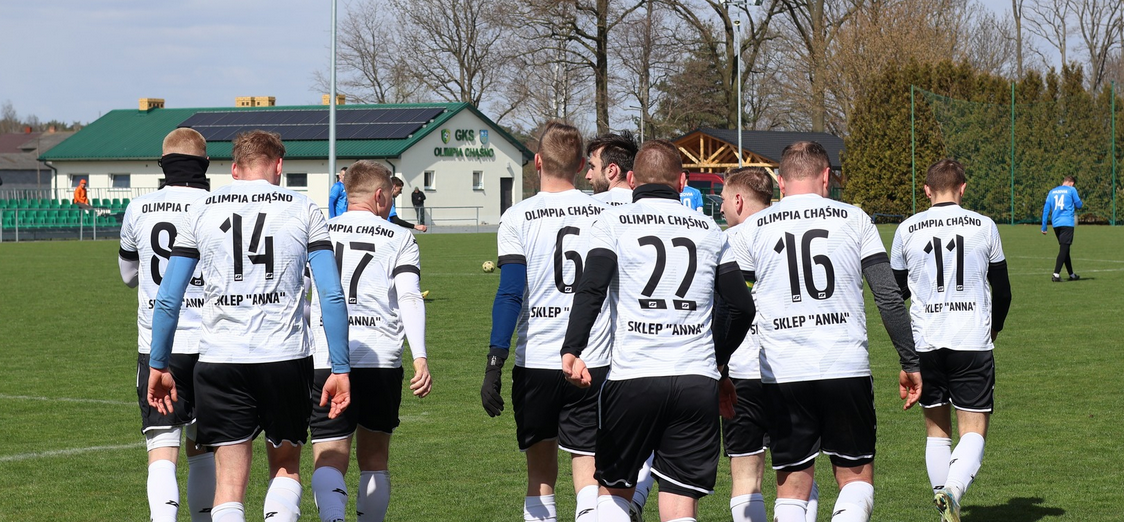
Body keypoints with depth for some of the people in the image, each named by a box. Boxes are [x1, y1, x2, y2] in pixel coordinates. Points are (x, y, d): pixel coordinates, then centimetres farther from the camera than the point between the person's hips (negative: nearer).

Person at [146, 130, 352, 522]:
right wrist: (340, 369, 1)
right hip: (286, 358, 0)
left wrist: (158, 365, 15)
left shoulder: (201, 212, 8)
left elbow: (168, 300, 7)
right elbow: (332, 296, -2)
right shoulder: (303, 210, 5)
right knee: (286, 467, 18)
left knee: (229, 483, 4)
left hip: (221, 361, 0)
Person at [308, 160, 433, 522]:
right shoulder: (400, 239, 9)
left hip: (325, 360, 0)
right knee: (374, 460, 16)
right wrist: (420, 357, -12)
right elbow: (409, 297, -5)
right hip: (381, 359, 0)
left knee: (328, 462, -6)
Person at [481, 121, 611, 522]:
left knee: (541, 471, 13)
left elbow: (510, 294, -10)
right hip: (595, 361, 1)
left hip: (536, 361, -1)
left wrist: (495, 364, -9)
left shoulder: (518, 218, -3)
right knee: (588, 473, -1)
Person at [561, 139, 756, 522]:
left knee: (613, 489, 19)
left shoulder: (615, 222, 4)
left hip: (632, 377, -2)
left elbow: (591, 290, -12)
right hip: (698, 381, 2)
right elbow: (743, 308, 14)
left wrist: (572, 350, -18)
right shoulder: (709, 230, 13)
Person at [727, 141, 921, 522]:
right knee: (856, 477, 10)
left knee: (793, 487, 10)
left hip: (781, 374, 1)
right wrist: (911, 363, 8)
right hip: (847, 370, -1)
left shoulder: (751, 230, 6)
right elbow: (889, 297, 1)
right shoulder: (854, 219, 5)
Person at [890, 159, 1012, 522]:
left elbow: (897, 290, 13)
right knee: (974, 430, -1)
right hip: (973, 343, -2)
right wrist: (994, 327, 29)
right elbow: (1002, 290, 10)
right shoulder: (984, 226, 1)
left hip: (925, 343, 2)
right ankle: (953, 489, -26)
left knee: (936, 430, 14)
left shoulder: (907, 230, 2)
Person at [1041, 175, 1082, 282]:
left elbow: (1046, 209, 11)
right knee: (1064, 248, -8)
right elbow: (1079, 205, 5)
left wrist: (1044, 227, 12)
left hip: (1056, 224, 6)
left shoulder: (1052, 192, 15)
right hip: (1067, 223, -6)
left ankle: (1071, 275, 23)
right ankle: (1056, 274, -19)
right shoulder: (1071, 190, 1)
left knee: (1064, 249, 15)